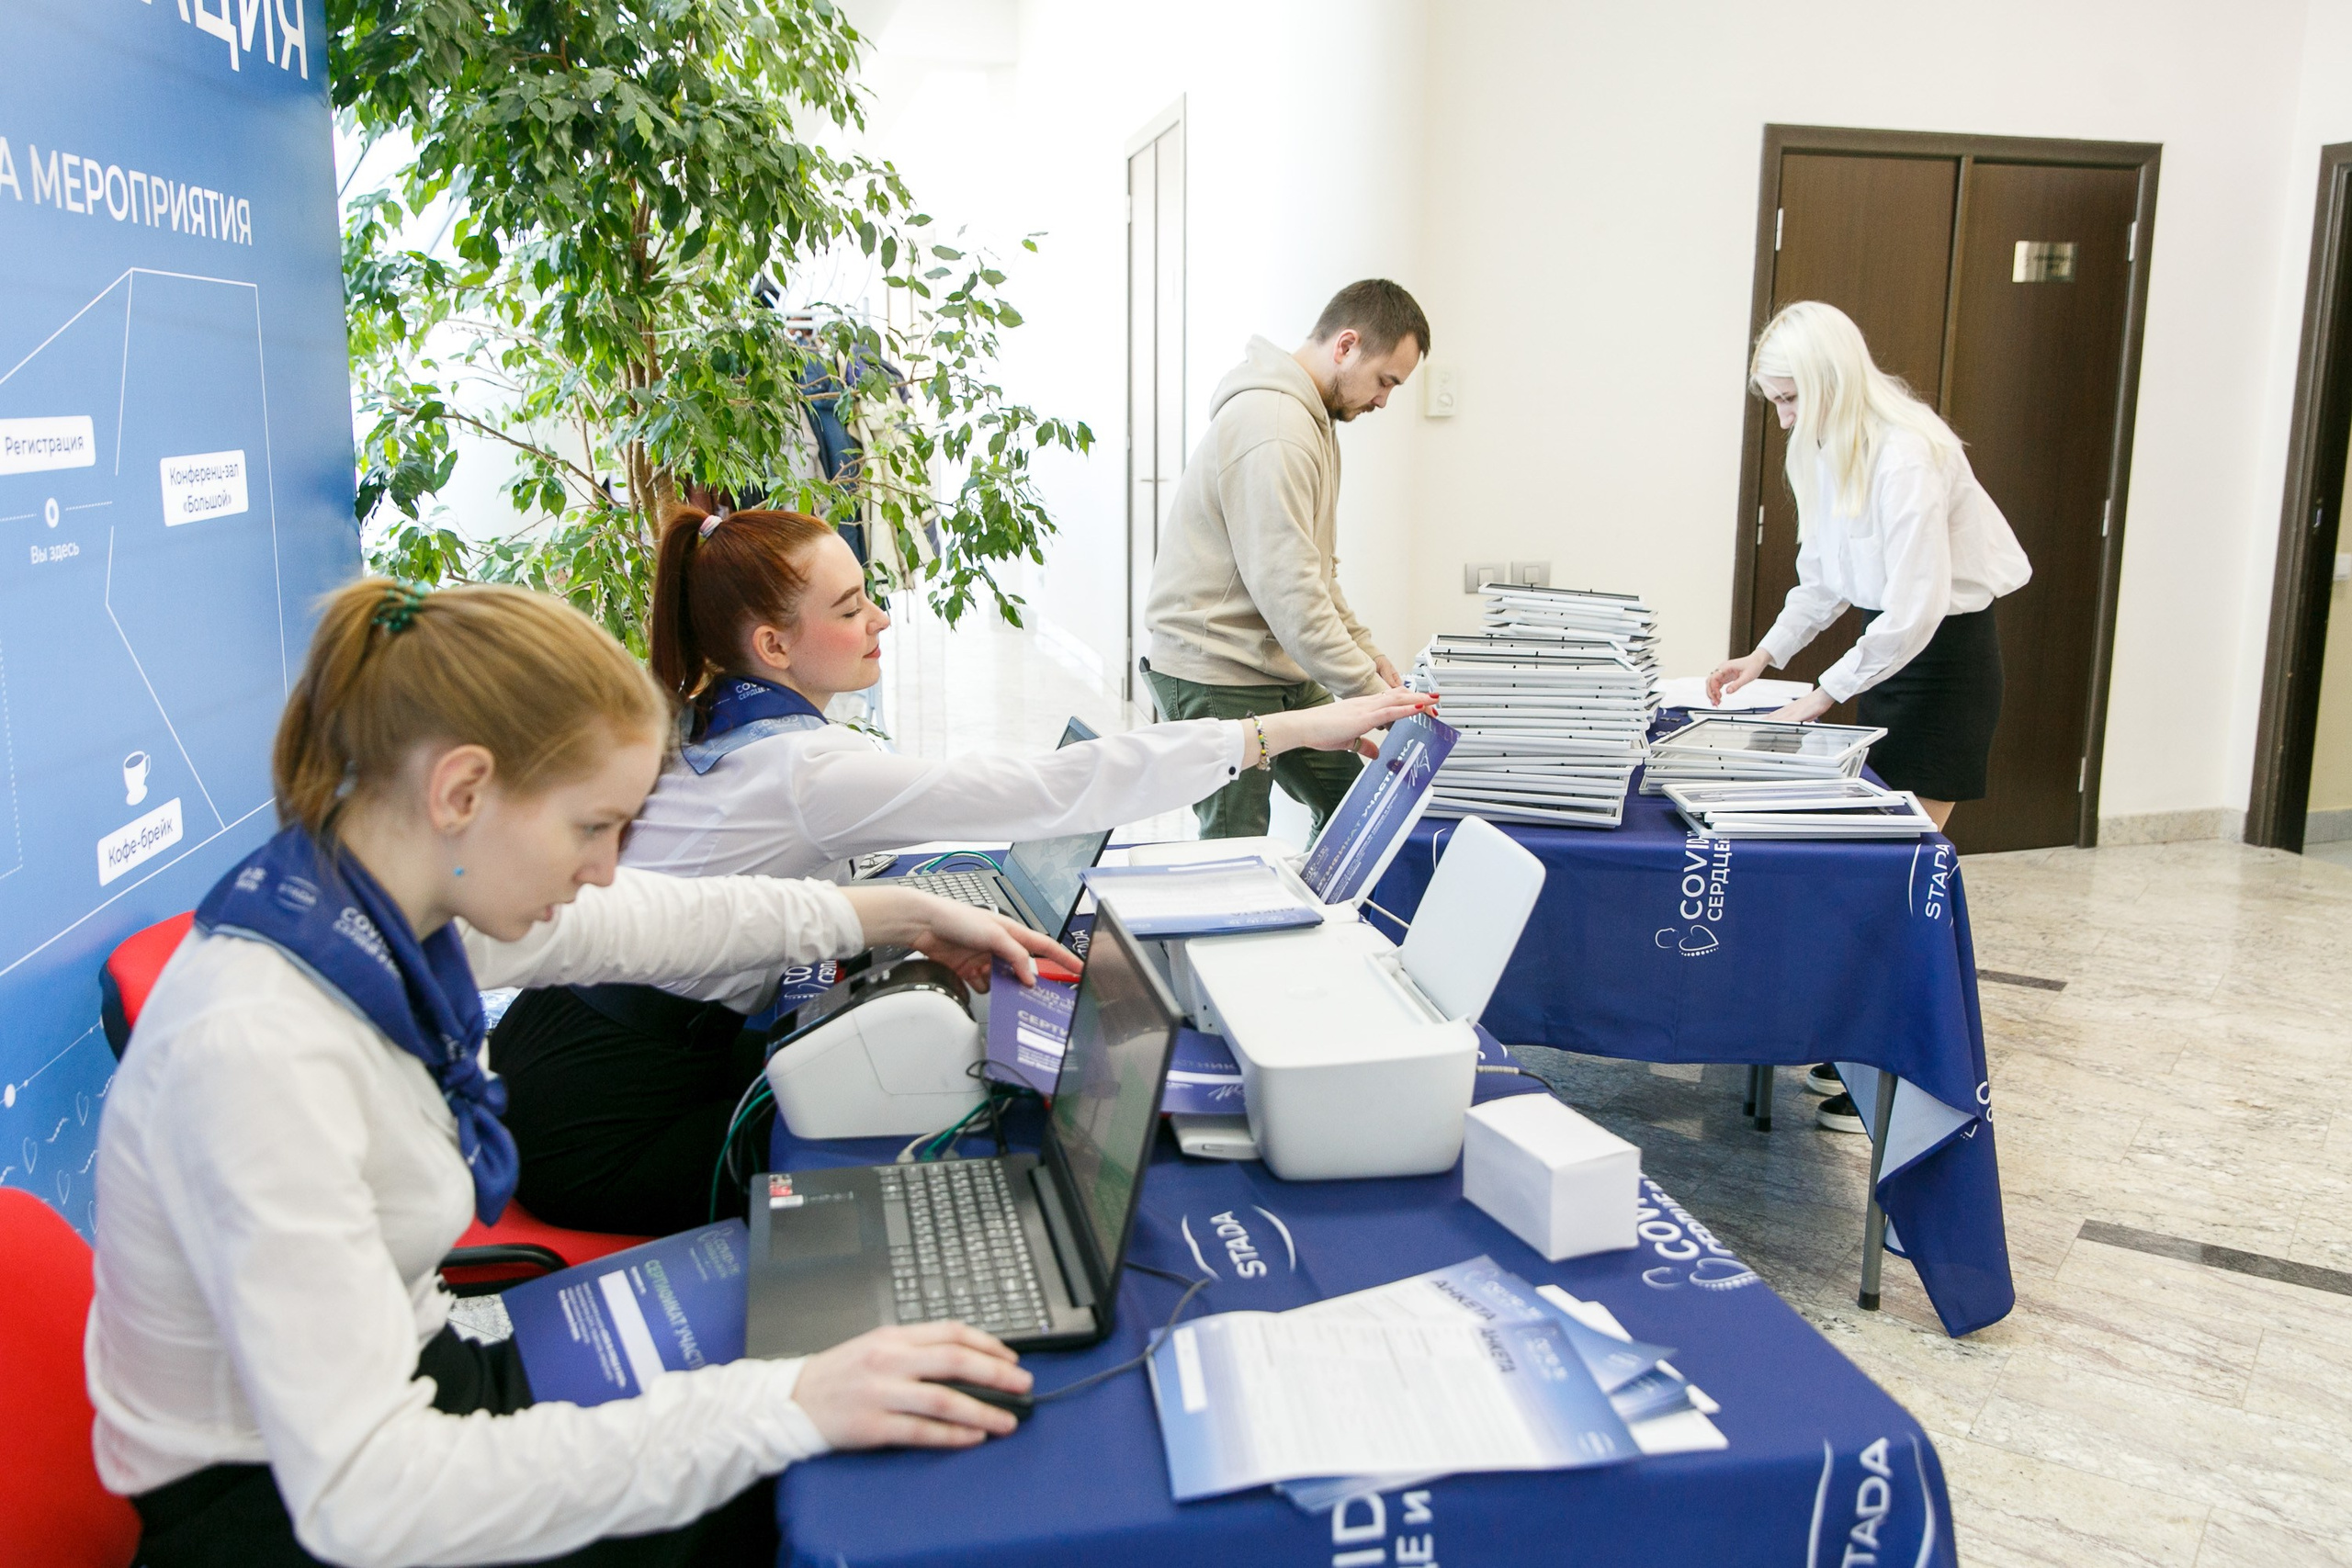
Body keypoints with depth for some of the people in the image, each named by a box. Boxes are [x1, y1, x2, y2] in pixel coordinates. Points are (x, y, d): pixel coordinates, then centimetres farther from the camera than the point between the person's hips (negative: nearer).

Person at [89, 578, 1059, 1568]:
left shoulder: (390, 903, -8)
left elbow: (644, 920, 11)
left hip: (405, 1380, 7)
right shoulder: (255, 1049, -32)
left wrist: (899, 914, 14)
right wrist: (780, 1406, -36)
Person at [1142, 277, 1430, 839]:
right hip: (1220, 676, -10)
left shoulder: (1313, 417, 14)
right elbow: (1287, 590, -27)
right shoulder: (1273, 429, -22)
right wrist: (1371, 691, -23)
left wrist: (1362, 646, 10)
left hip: (1282, 667, 10)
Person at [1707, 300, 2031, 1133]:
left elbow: (1916, 608, -28)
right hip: (1889, 639, 8)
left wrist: (1820, 697, -25)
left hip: (1946, 650, -8)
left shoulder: (1905, 454, -25)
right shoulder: (1821, 451, 3)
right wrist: (1764, 655, 1)